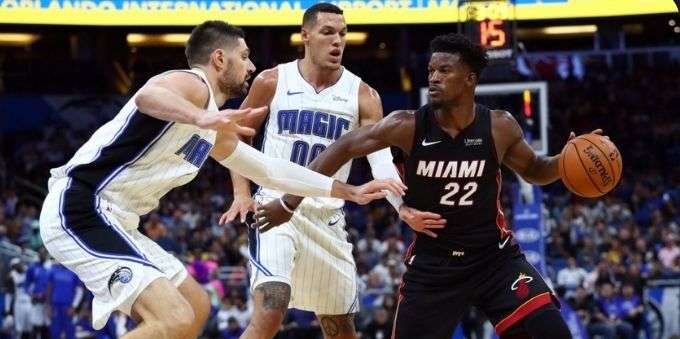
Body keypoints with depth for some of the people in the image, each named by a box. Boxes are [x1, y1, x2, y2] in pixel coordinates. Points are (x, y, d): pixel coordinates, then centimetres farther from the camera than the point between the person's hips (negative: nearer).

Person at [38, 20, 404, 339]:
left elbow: (269, 169, 34)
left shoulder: (213, 132, 22)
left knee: (195, 307, 21)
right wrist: (202, 119, -54)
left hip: (111, 221, 11)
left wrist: (349, 191, 36)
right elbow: (148, 96, -34)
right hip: (79, 211, -11)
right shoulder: (192, 84, -9)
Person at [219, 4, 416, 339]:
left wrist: (405, 206, -30)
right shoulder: (272, 82, -2)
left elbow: (382, 161, -11)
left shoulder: (362, 95, -1)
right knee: (271, 310, -25)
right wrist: (241, 194, -3)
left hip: (327, 216, 3)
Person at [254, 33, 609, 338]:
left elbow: (534, 170, 10)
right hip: (432, 263, 0)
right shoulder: (408, 126, -13)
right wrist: (290, 202, -7)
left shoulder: (499, 127, -9)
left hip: (494, 256, 0)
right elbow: (344, 148, -6)